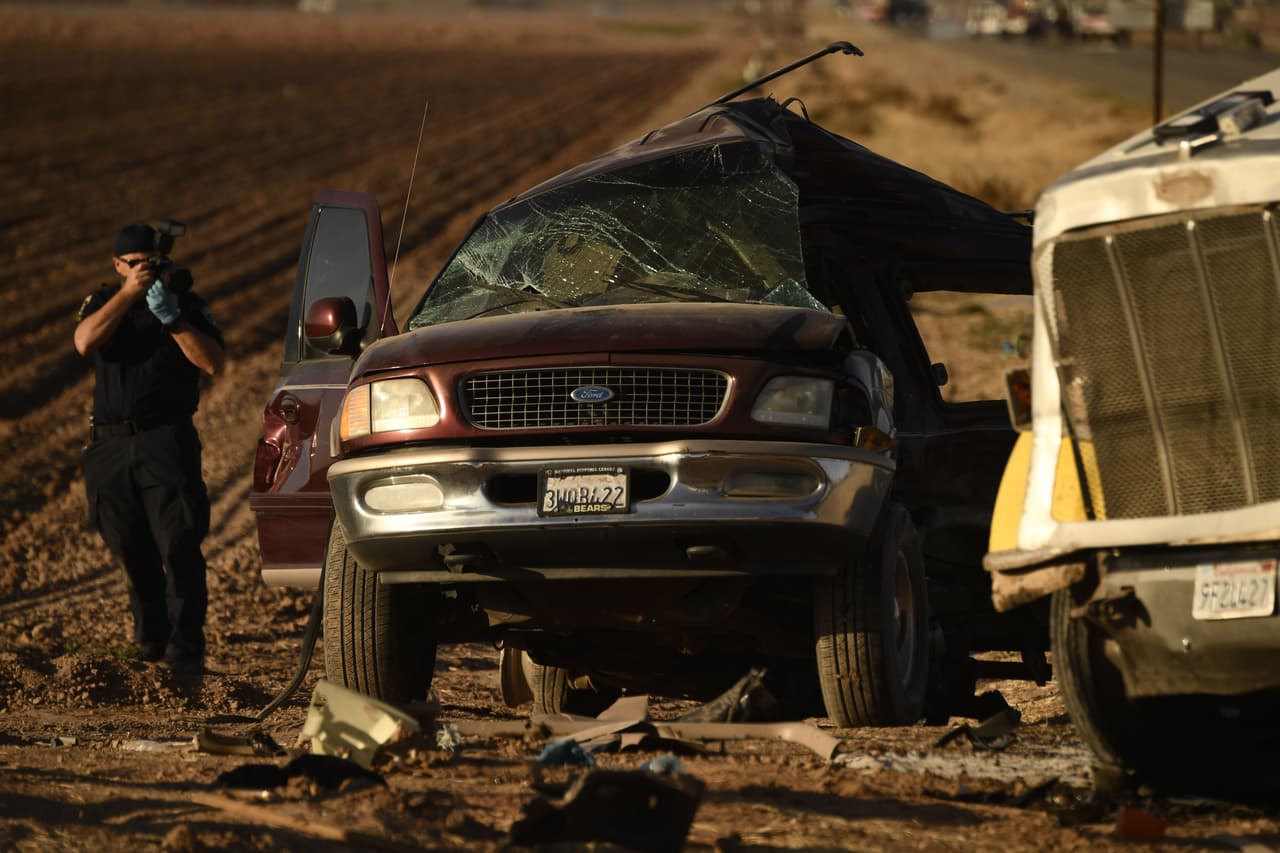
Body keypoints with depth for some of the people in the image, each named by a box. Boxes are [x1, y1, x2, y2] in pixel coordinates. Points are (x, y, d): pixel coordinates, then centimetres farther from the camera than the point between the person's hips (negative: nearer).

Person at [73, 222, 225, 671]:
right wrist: (128, 294, -17)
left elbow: (214, 363, -7)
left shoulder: (186, 303, 6)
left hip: (167, 442, -3)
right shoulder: (102, 302, 11)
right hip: (112, 444, 3)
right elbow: (85, 342, -11)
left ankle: (186, 647, -15)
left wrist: (173, 320, -16)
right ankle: (150, 638, 22)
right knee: (133, 550, 9)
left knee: (178, 546, -13)